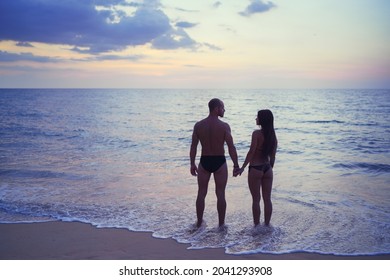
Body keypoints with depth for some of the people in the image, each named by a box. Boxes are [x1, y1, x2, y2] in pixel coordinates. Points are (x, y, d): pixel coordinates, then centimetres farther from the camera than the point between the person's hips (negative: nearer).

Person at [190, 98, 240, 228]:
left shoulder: (198, 125, -3)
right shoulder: (224, 126, -12)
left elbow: (193, 147, 0)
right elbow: (231, 147, -13)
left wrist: (192, 164, 8)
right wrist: (236, 166, -6)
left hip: (204, 162, 2)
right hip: (219, 162, -2)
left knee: (201, 193, 14)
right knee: (220, 194, 9)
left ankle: (199, 222, 23)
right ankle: (221, 224, 17)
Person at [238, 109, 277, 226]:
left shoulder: (257, 133, -14)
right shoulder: (273, 136, 5)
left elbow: (251, 152, -17)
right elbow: (272, 156, 9)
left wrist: (243, 167, -12)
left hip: (255, 169, -6)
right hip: (267, 169, 6)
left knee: (256, 199, 5)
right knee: (267, 199, 12)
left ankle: (257, 225, 12)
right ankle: (267, 224, 20)